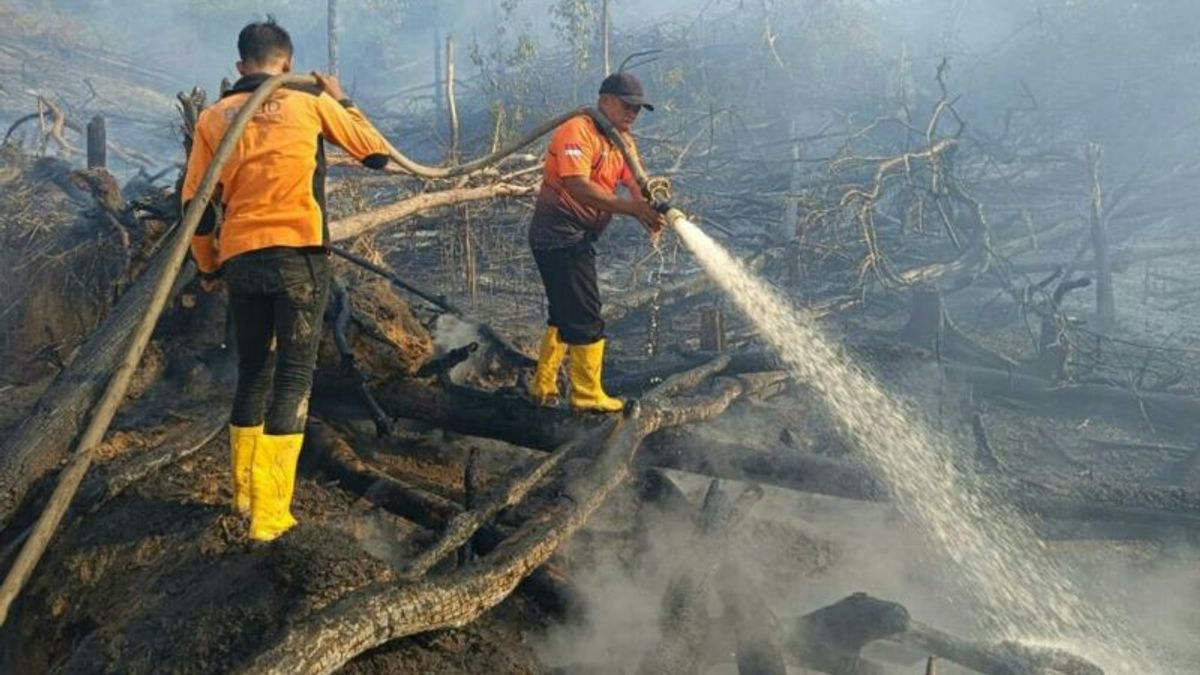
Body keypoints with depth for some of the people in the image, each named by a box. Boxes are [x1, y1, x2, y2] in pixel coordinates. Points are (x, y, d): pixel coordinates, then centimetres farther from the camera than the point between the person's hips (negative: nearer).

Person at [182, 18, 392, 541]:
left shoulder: (213, 116, 11)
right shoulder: (310, 101, 4)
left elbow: (196, 203, 10)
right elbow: (377, 153, 13)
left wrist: (208, 267, 23)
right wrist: (341, 100, 26)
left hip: (241, 262, 4)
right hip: (299, 256, -3)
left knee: (253, 373, 18)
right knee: (293, 376, 0)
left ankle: (245, 492, 26)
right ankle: (269, 513, -3)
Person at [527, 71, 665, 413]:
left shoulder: (623, 142, 12)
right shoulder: (578, 132, -17)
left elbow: (636, 184, -3)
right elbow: (578, 187, -30)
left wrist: (652, 212, -25)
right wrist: (632, 208, -34)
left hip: (578, 239, 10)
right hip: (559, 236, -10)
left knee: (566, 314, 18)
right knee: (585, 319, -5)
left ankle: (543, 385, 29)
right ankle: (588, 396, 7)